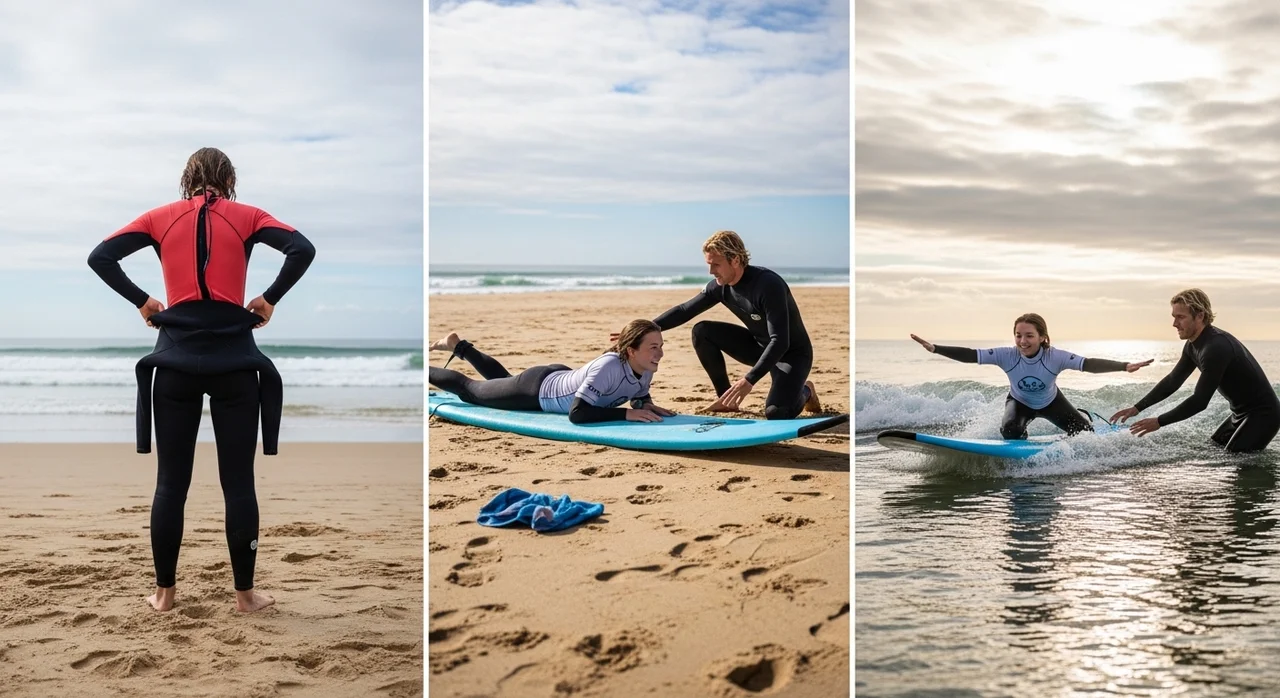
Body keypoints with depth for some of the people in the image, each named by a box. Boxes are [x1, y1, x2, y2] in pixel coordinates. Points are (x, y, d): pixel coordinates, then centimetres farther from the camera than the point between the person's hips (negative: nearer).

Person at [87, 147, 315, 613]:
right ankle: (245, 593, 10)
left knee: (170, 482, 9)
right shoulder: (246, 217, 5)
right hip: (235, 359, -1)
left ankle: (164, 591, 16)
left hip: (177, 360, 2)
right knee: (238, 481, 4)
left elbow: (100, 257, 2)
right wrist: (270, 299, -1)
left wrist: (142, 302, 7)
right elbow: (302, 250, -9)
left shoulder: (161, 218, 9)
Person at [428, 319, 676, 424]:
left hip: (559, 378, 7)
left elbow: (640, 397, 1)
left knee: (503, 378, 36)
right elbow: (577, 413, -46)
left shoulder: (646, 370, -20)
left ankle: (460, 346, 57)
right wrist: (627, 413, -47)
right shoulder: (609, 366, -43)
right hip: (537, 388, -7)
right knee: (471, 390, 18)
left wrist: (646, 407, -22)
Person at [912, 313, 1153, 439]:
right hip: (1019, 402, -1)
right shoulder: (1007, 355, -34)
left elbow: (1089, 364, -40)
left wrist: (1125, 366, -52)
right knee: (1010, 430, -30)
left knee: (1085, 434, -3)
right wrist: (935, 348, -45)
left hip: (1051, 401, 1)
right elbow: (970, 355, -36)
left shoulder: (1056, 357, -35)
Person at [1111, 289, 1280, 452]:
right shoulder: (1193, 345, 1)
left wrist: (1159, 422, -26)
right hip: (1241, 413, 10)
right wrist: (1137, 407, 7)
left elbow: (1200, 401, -30)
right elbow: (1172, 381, 13)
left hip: (1263, 414, -10)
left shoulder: (1215, 347, -28)